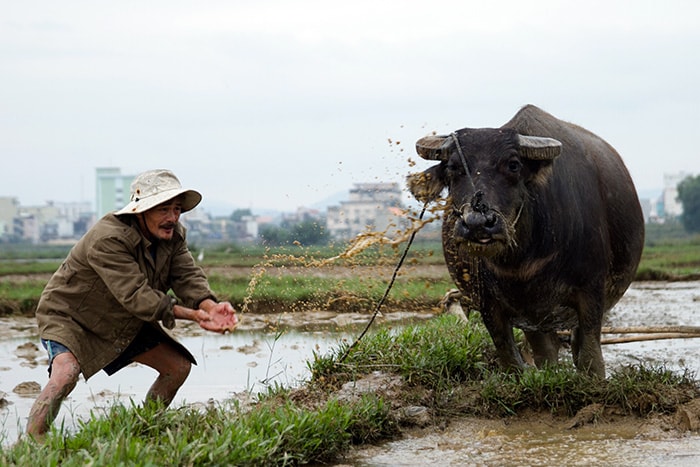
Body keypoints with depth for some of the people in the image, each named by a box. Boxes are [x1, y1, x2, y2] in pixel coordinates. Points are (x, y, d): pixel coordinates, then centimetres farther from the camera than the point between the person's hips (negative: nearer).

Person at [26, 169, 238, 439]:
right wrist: (193, 315, -40)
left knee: (178, 366, 5)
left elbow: (188, 277, -16)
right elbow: (136, 296, -38)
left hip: (122, 323, 8)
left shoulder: (172, 235, -7)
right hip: (69, 317, -8)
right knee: (65, 375, -34)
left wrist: (212, 307, -38)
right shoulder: (108, 240, -33)